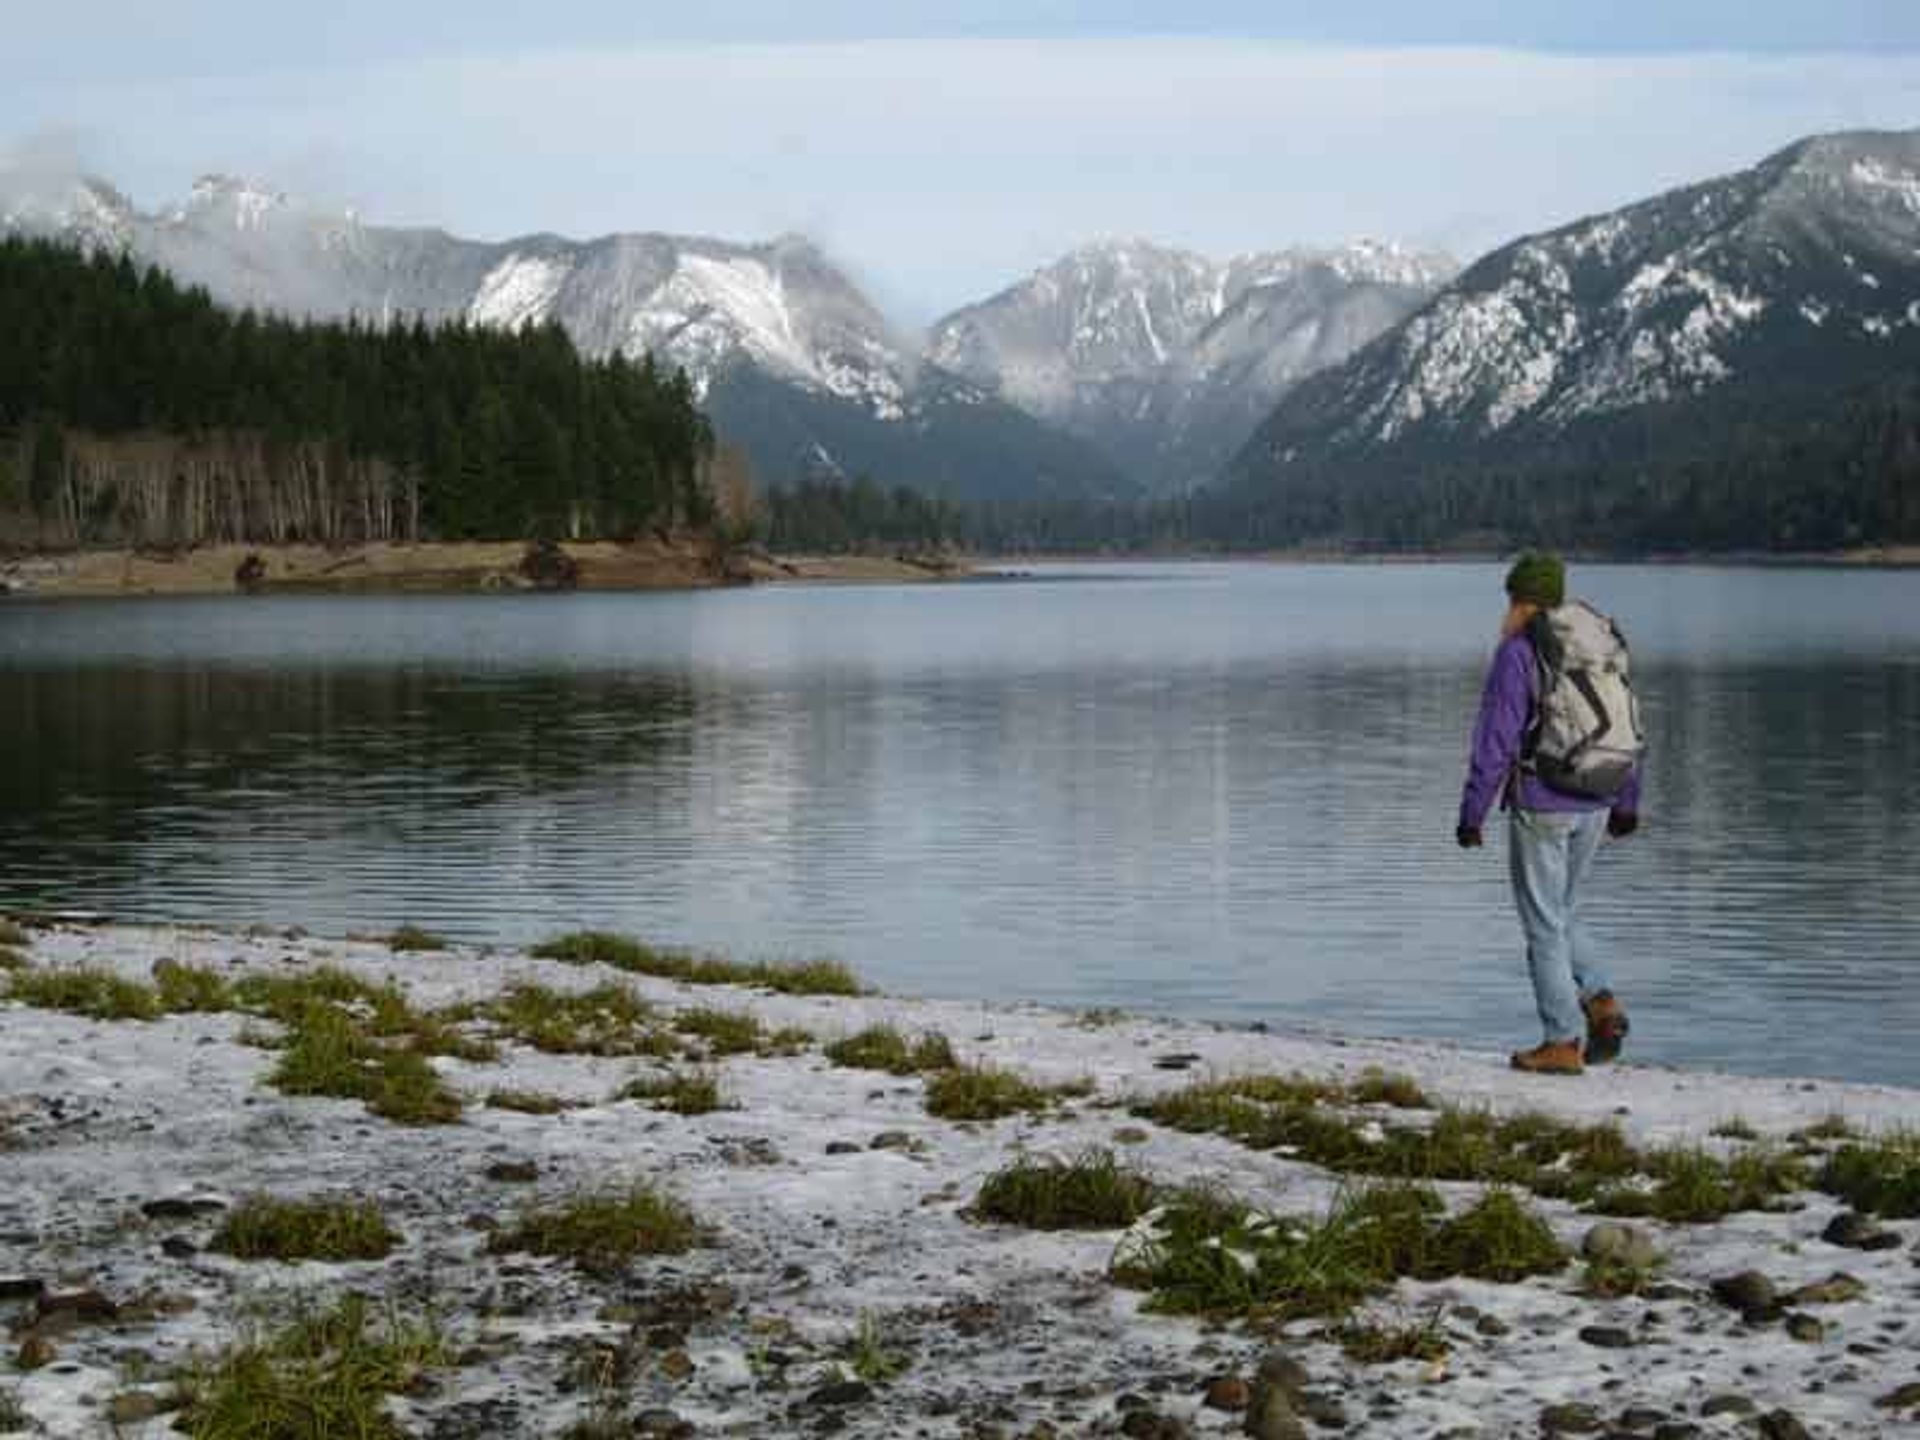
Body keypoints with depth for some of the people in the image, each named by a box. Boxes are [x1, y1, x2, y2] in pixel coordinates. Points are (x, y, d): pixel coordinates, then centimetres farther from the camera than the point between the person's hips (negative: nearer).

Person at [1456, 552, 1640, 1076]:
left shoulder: (1517, 653, -10)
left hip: (1541, 806, -7)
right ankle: (1601, 1003, 3)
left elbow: (1495, 740, -14)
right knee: (1562, 915, 21)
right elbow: (1628, 730, 15)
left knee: (1545, 924, 2)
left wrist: (1472, 813, -10)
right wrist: (1626, 803, 24)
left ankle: (1563, 1042, 3)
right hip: (1594, 806, 7)